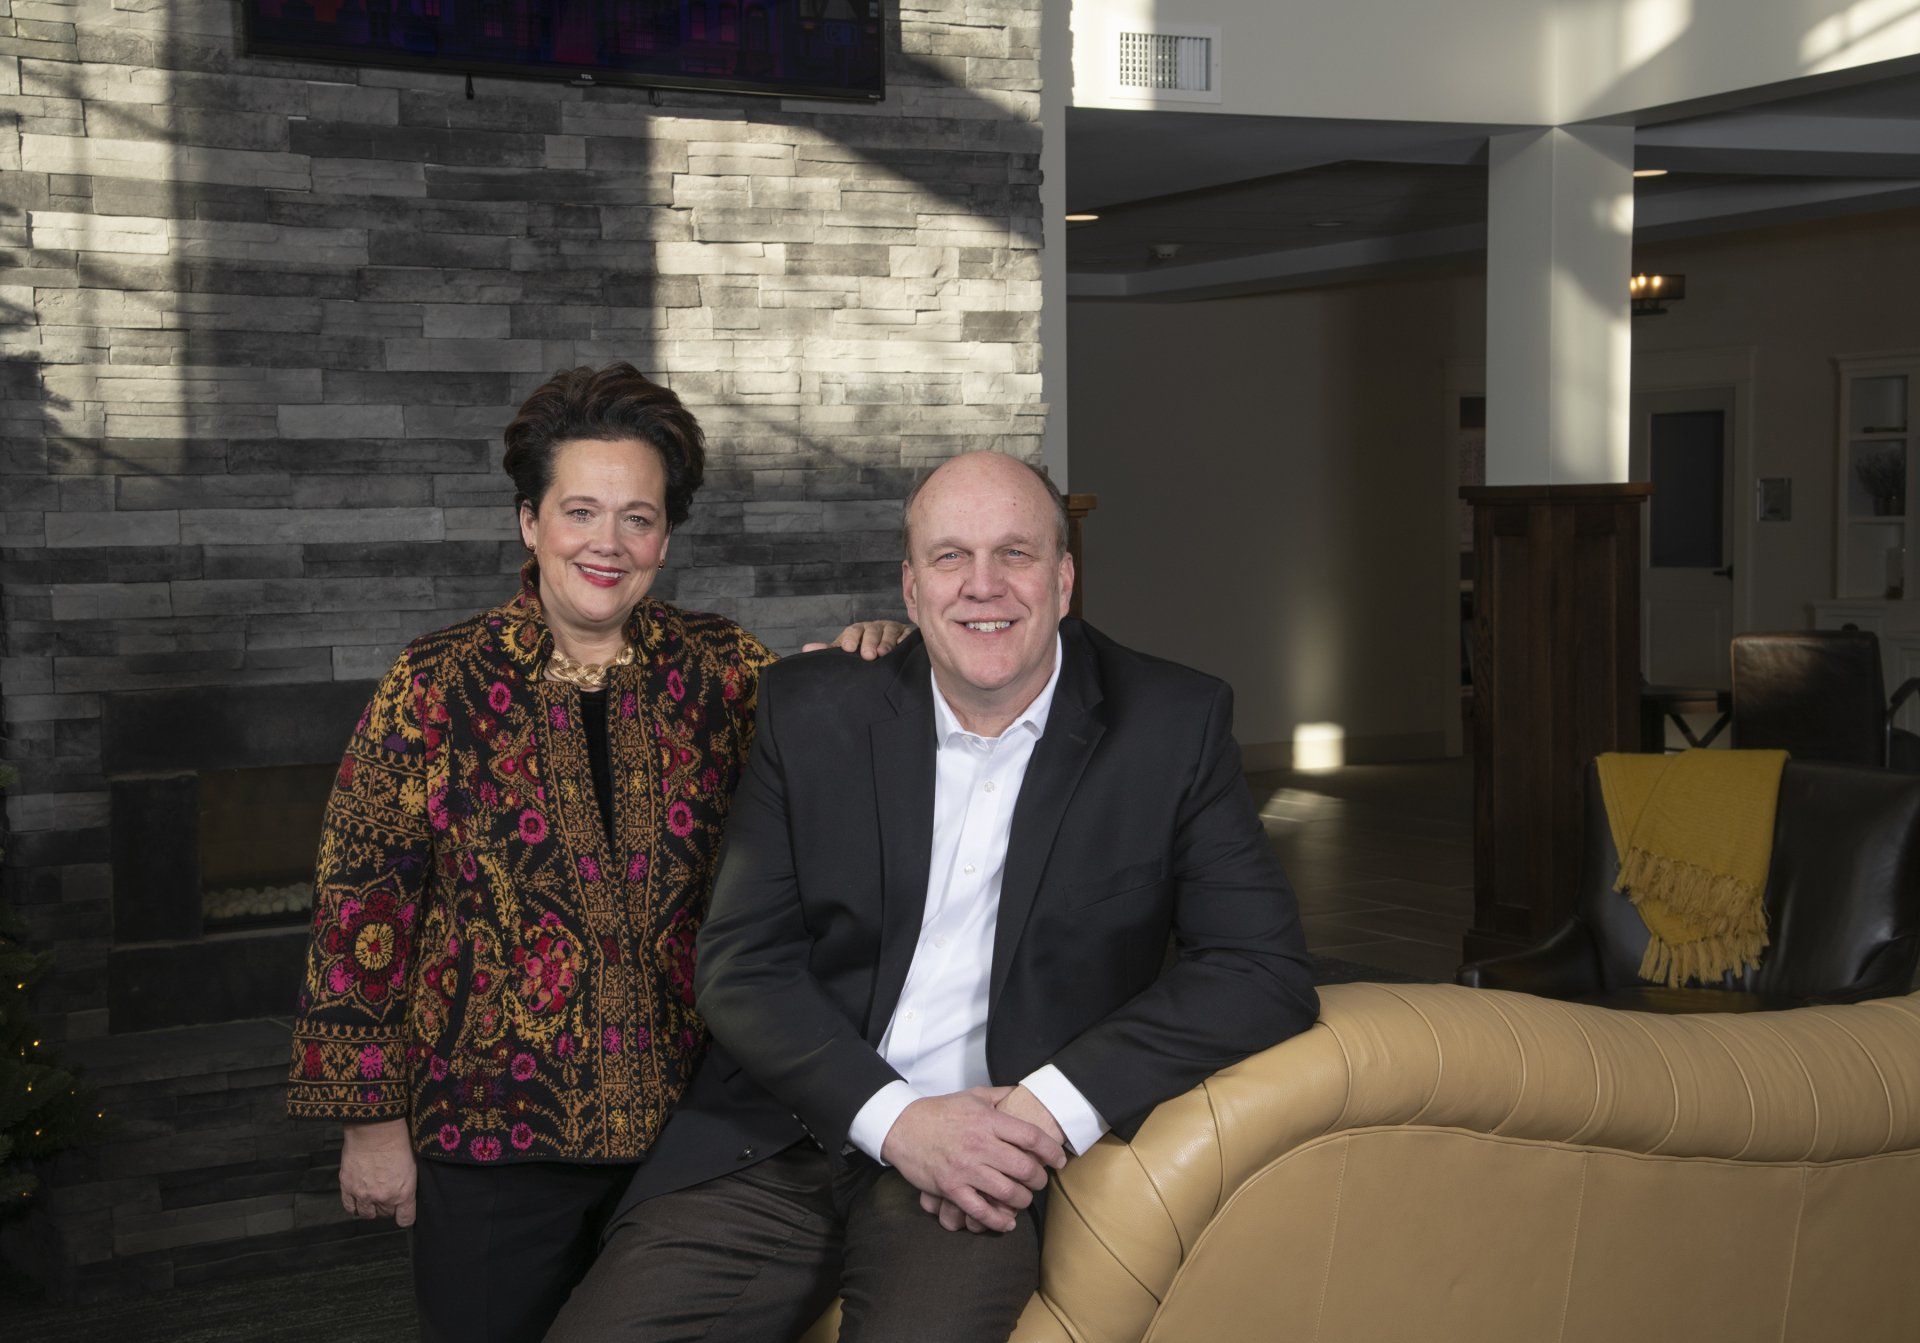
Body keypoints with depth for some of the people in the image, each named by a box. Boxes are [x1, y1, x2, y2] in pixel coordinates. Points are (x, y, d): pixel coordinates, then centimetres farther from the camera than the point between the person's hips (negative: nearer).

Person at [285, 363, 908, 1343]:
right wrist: (372, 1119, -4)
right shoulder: (440, 684, -5)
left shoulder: (722, 670, 1)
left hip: (685, 1122, 2)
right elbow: (361, 903, -4)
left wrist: (868, 666, -8)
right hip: (491, 1135, -2)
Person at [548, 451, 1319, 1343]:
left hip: (993, 1160, -2)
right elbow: (739, 966, 1)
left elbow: (1265, 969, -6)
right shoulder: (809, 712, 3)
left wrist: (1051, 1105, -17)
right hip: (780, 1141, 2)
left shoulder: (1173, 726, -1)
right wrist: (895, 1118, -15)